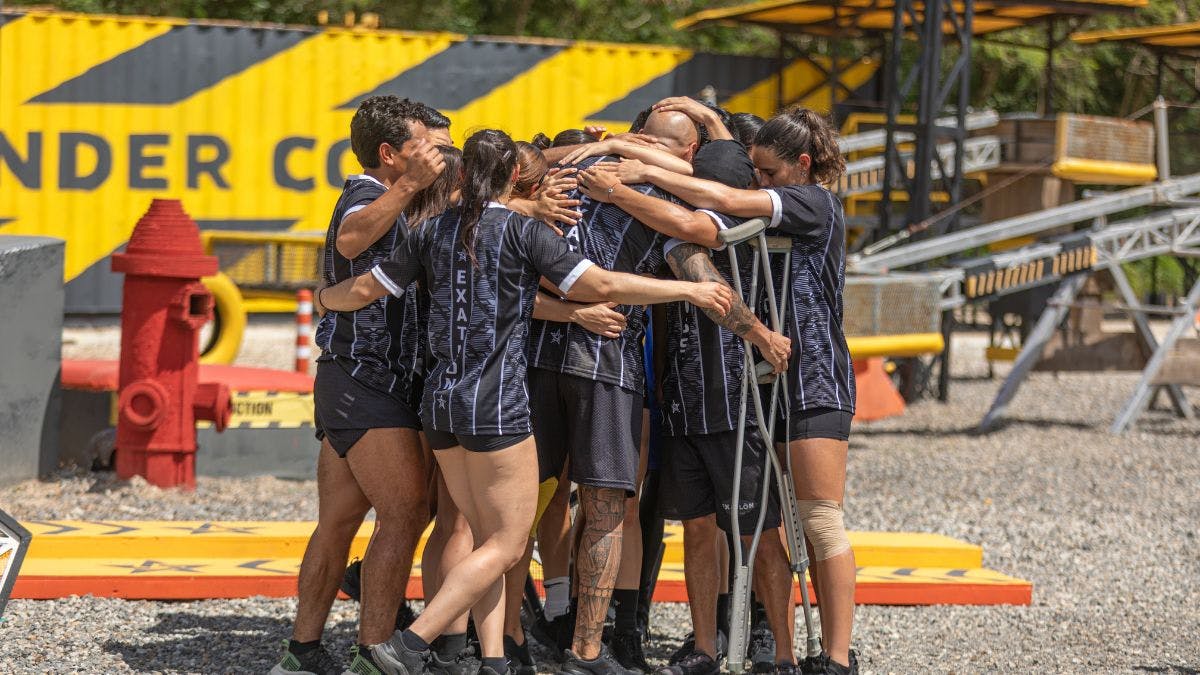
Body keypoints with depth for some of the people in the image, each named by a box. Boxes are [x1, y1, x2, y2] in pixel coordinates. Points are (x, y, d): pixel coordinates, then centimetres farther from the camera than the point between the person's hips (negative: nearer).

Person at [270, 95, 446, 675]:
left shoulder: (382, 204, 21)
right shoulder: (364, 199, -11)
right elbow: (350, 239, -36)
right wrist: (409, 185, -51)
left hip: (352, 383, 10)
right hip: (366, 379, -10)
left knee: (338, 521, 9)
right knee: (404, 512, -15)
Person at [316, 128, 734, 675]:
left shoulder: (434, 231, 8)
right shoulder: (522, 231, -6)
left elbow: (364, 290, 10)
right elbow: (602, 286, -12)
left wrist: (322, 296, 32)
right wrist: (689, 290, -4)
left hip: (441, 401, 6)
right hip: (496, 404, -6)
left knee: (487, 537, 13)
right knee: (506, 543, -1)